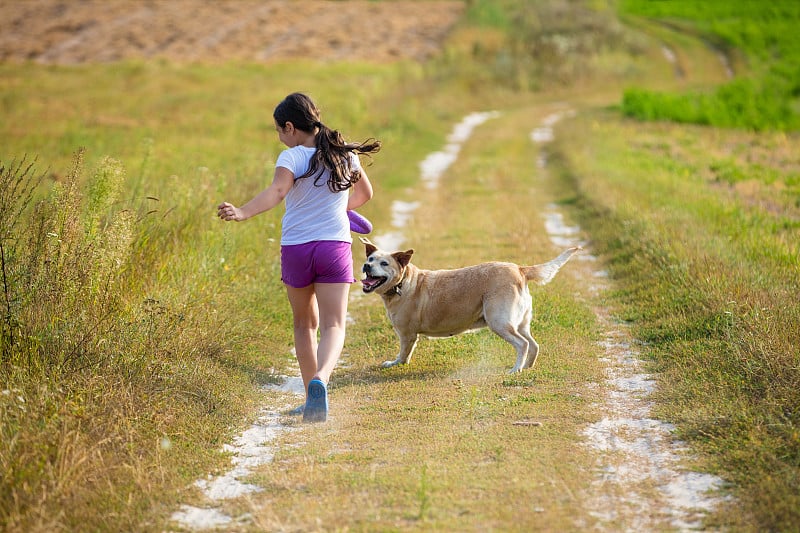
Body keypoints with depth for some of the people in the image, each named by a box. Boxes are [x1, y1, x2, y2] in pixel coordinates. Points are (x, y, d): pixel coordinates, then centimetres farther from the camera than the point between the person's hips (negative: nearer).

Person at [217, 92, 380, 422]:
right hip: (335, 247, 1)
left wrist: (243, 213, -41)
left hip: (295, 249, -1)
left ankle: (312, 394, 23)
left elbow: (277, 191, -28)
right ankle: (321, 379, -34)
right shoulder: (344, 154, 7)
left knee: (305, 324, 18)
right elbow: (365, 193, 23)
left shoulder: (292, 157, -8)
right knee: (333, 325, -6)